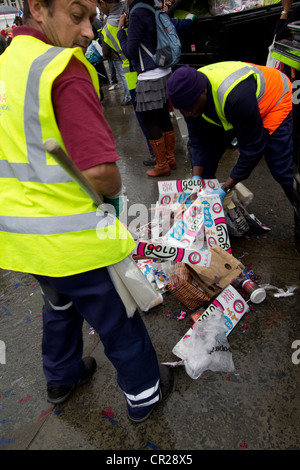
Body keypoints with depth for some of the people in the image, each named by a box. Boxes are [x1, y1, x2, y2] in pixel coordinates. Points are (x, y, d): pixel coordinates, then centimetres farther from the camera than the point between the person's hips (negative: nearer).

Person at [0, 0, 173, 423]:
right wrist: (113, 191, -7)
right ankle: (144, 392, 38)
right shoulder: (63, 69, -19)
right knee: (117, 319, 14)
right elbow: (100, 170, -29)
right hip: (70, 237, -8)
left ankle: (61, 377, 53)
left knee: (60, 304, 31)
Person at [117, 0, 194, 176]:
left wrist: (121, 30, 0)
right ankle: (170, 158, 27)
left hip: (149, 78, -8)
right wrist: (193, 17, 30)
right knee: (164, 118, 16)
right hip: (164, 74, 9)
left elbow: (130, 52, -12)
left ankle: (162, 165, 9)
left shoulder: (137, 14, -12)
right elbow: (185, 25, 12)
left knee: (151, 123, 1)